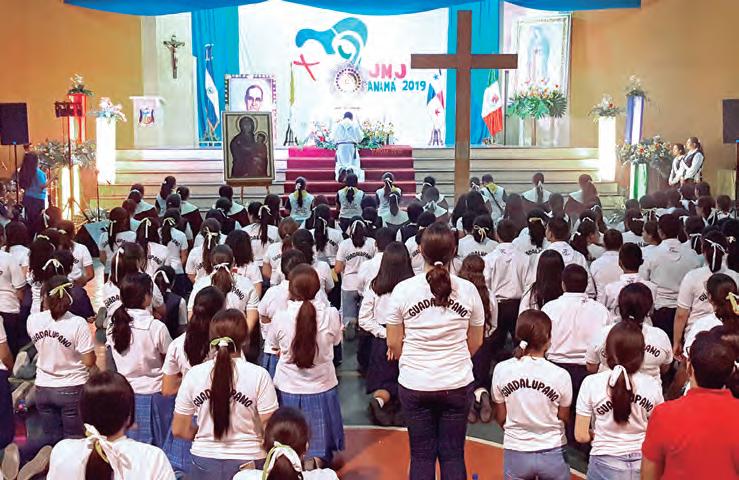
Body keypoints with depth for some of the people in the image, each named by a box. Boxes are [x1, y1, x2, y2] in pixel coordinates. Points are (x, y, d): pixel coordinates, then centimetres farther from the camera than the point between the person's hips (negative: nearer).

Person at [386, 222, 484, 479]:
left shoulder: (403, 289, -9)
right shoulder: (468, 290, -6)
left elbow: (393, 345, -2)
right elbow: (475, 343, 4)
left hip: (414, 384, 0)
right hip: (458, 384, 1)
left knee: (421, 454, 12)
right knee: (453, 454, 12)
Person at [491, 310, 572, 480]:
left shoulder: (501, 369, -10)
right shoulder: (560, 375, -14)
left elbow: (500, 418, 1)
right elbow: (564, 418, 0)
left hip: (515, 453, 1)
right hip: (551, 452, -1)